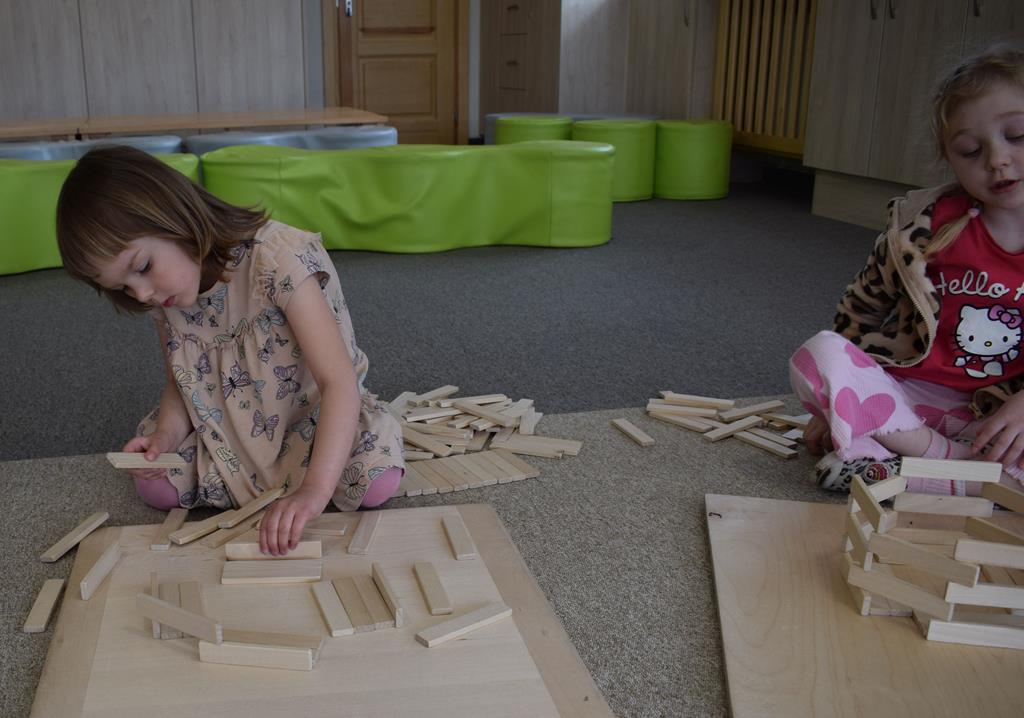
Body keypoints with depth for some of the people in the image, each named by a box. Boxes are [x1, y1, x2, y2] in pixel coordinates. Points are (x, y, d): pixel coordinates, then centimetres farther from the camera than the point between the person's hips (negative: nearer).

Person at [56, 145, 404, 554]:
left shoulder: (279, 259, -31)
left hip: (311, 420, -4)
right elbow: (181, 383, 4)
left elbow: (340, 383, -36)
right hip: (228, 431, 5)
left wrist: (314, 490, -48)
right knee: (155, 485, -15)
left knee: (376, 482, -28)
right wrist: (166, 435, -19)